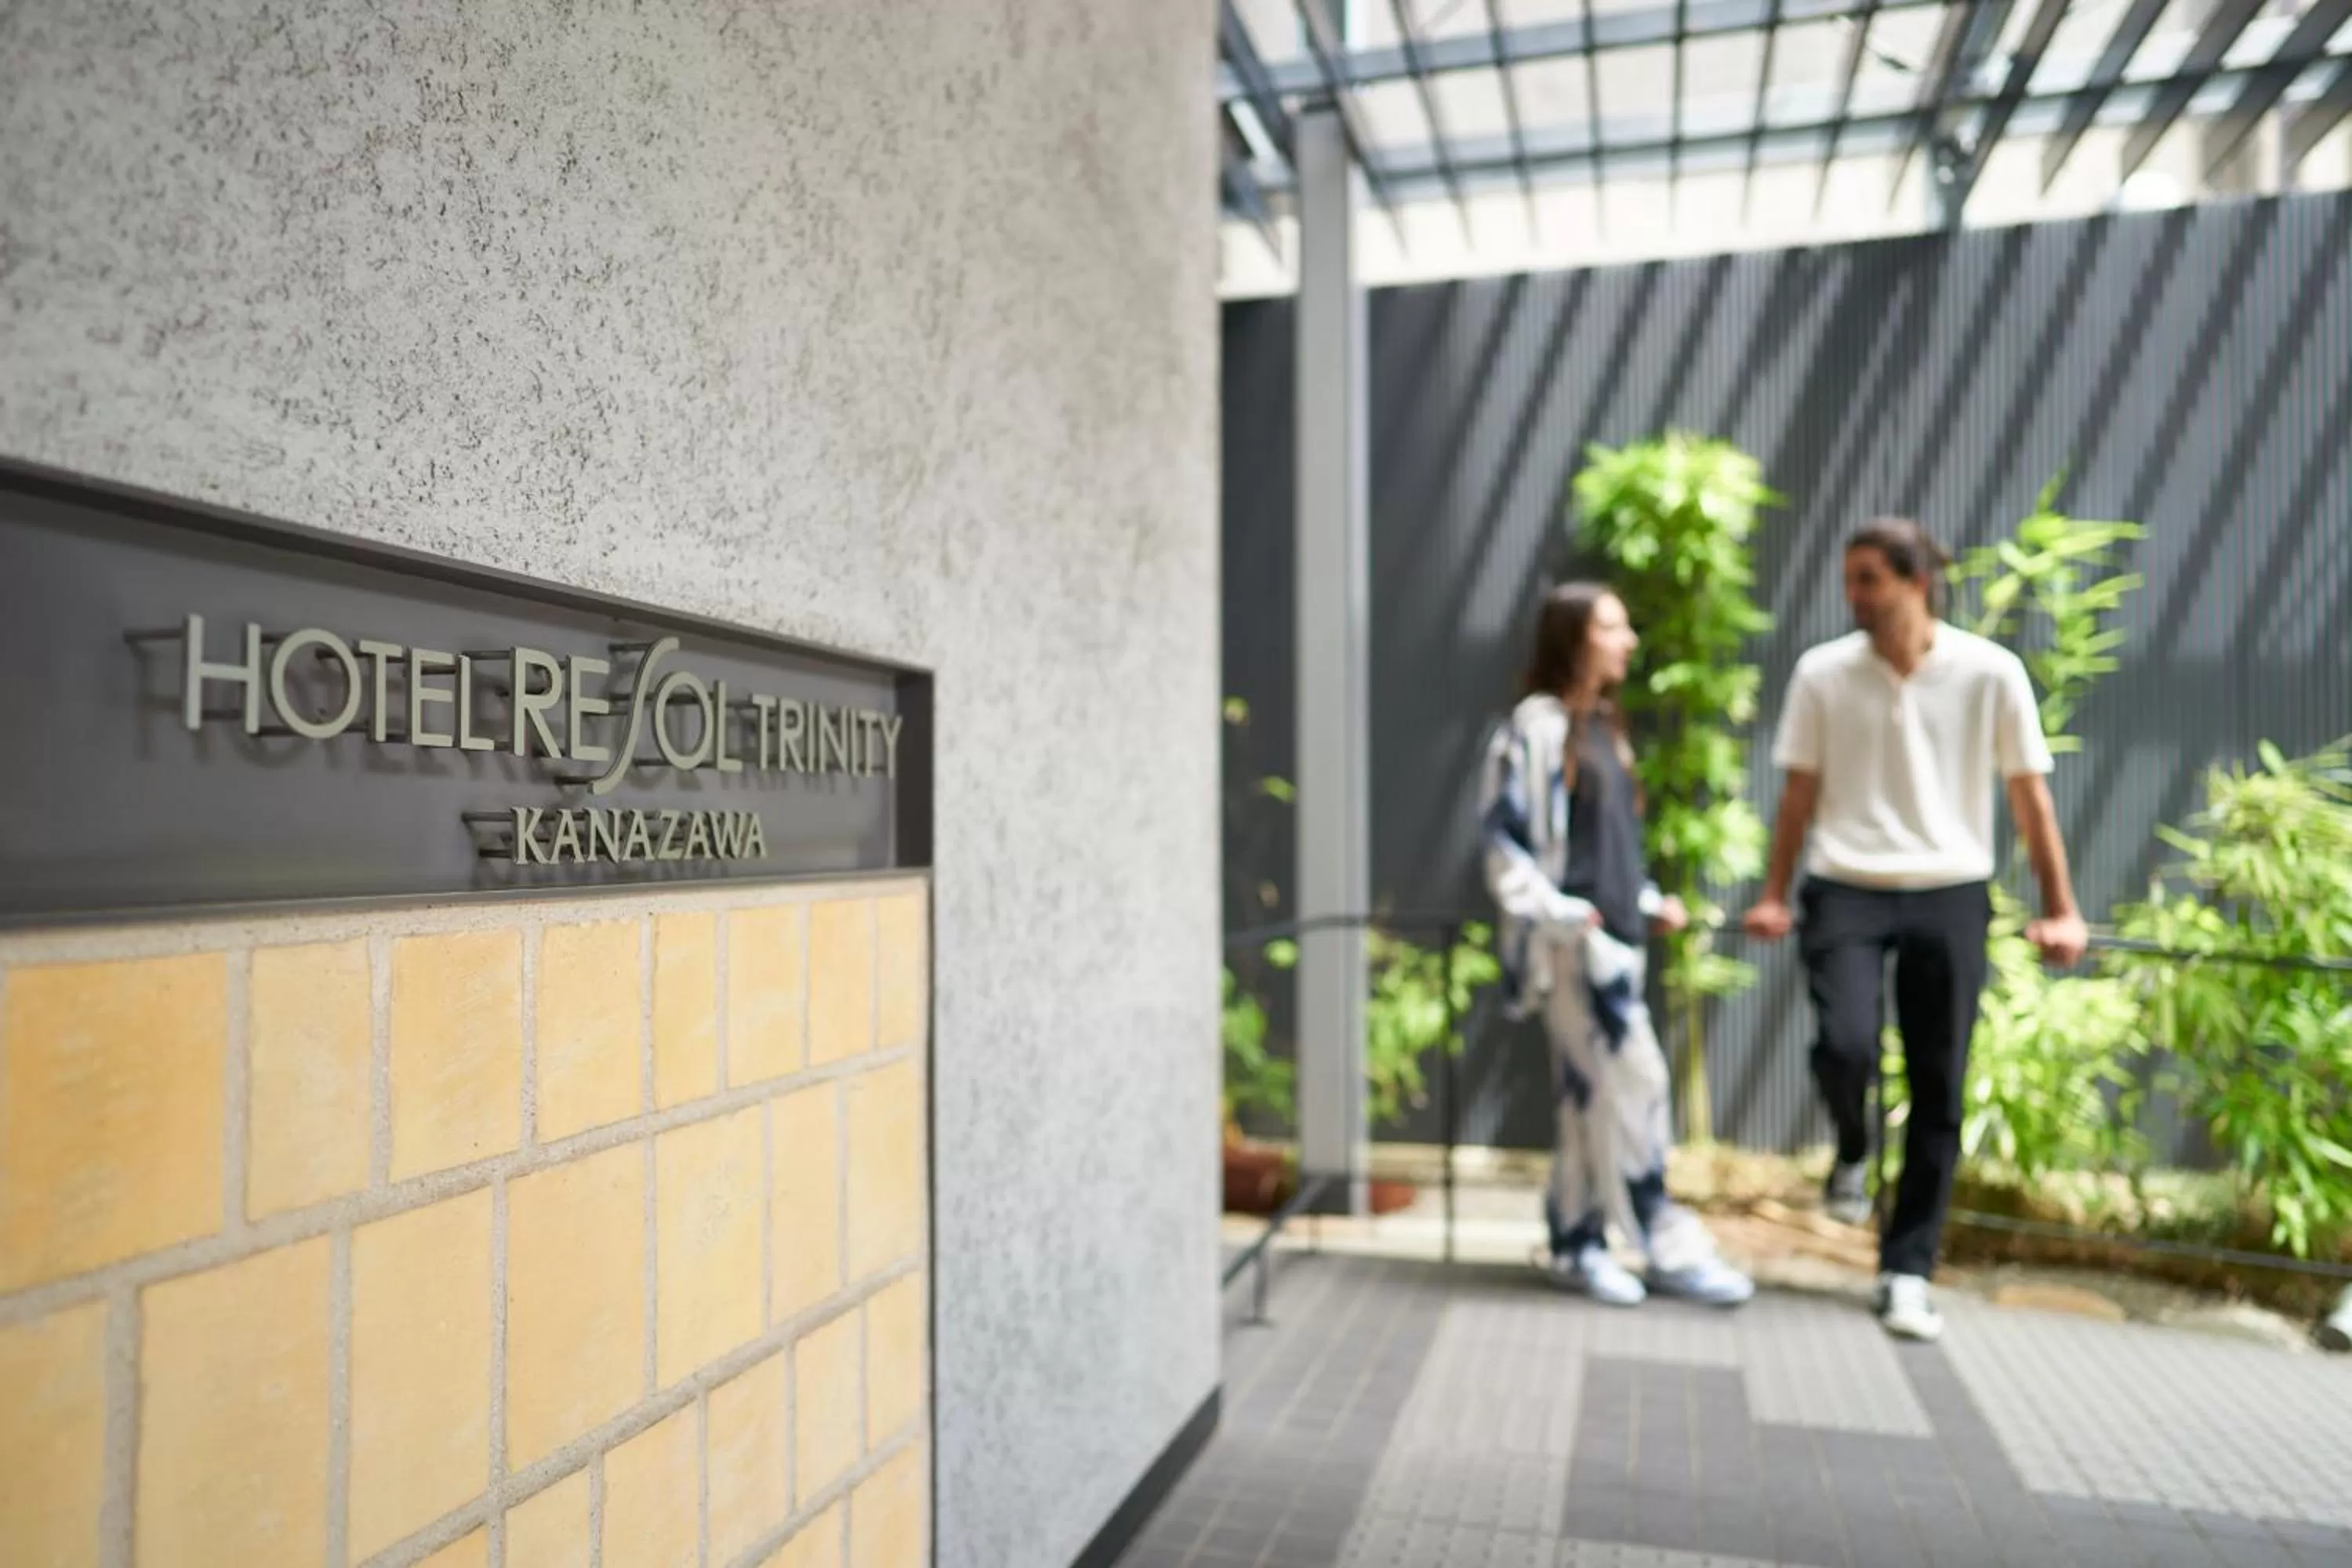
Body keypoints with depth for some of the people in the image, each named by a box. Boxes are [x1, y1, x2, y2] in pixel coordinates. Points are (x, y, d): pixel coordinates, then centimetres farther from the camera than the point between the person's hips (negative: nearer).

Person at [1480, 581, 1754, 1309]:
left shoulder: (1606, 725, 16)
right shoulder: (1537, 726, -9)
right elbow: (1505, 838, -12)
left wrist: (1649, 903, 11)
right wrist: (1561, 914, -17)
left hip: (1615, 933, 8)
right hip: (1573, 939, -8)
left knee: (1589, 1088, 10)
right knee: (1636, 1079, -7)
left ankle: (1576, 1245, 17)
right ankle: (1670, 1248, 3)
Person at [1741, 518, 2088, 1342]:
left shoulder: (1990, 672, -3)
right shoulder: (1821, 673, -1)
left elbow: (2029, 796, 3)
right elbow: (1800, 793, 5)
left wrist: (2060, 908, 3)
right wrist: (1774, 895, 3)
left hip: (1950, 897, 1)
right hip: (1845, 891, 0)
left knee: (1938, 1092, 3)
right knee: (1844, 1045, -21)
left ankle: (1906, 1270, 17)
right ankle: (1851, 1153, 15)